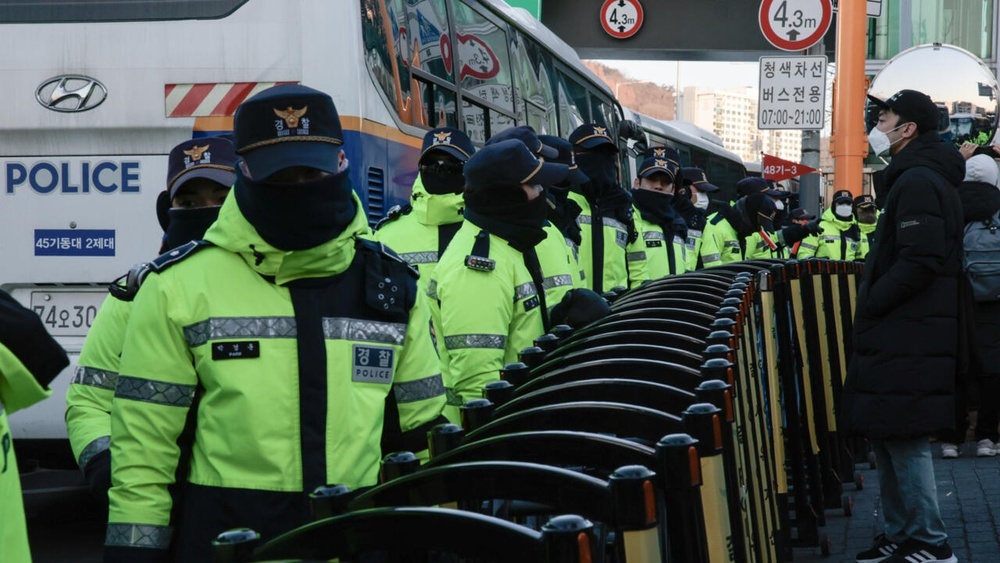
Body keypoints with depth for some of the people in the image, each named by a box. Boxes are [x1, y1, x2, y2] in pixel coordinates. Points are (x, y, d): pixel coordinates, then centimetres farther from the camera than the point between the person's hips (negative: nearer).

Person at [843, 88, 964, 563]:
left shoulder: (917, 182, -14)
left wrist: (870, 304, -14)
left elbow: (920, 261, -24)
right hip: (901, 333, 11)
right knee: (887, 435, 14)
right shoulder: (916, 177, 20)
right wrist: (872, 302, 15)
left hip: (908, 339, -11)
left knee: (903, 437, -7)